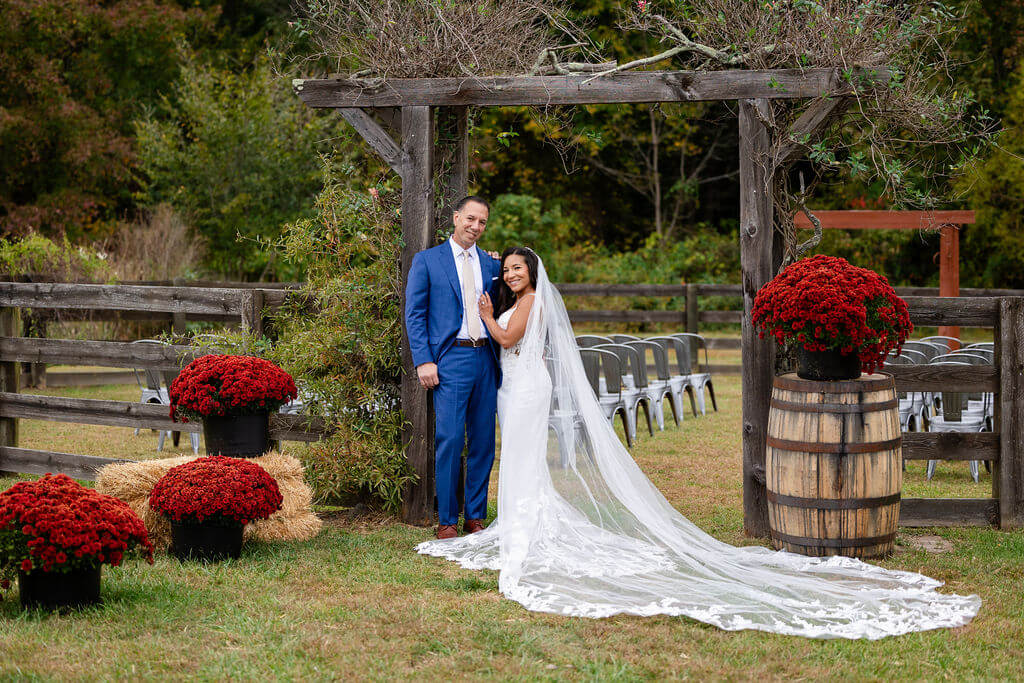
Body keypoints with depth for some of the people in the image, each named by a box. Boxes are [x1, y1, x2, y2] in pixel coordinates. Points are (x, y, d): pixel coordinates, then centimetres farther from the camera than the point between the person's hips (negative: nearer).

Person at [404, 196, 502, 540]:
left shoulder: (492, 264, 14)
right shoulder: (427, 260, 3)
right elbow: (414, 314, 0)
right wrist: (423, 361, -10)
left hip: (485, 359, 4)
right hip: (450, 359, -4)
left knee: (483, 441, 5)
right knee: (449, 440, -8)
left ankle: (476, 517, 14)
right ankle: (447, 520, 0)